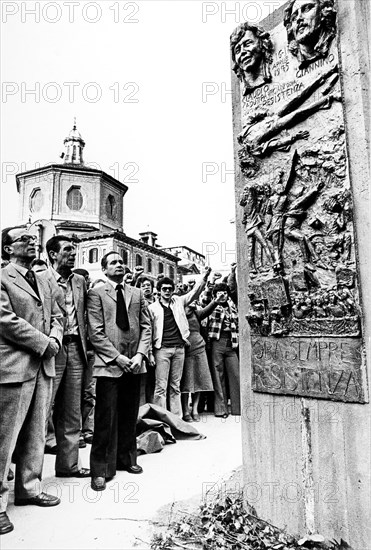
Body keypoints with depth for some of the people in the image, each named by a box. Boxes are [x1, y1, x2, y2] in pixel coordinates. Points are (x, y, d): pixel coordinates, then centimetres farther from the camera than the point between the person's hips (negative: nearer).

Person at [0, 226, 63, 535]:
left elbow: (57, 316, 18)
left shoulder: (44, 283, 18)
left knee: (36, 434, 15)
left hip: (44, 367, 7)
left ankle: (29, 489, 29)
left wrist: (55, 338, -3)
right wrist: (44, 343, -14)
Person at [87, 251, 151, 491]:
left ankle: (127, 459, 29)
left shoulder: (137, 293, 13)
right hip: (109, 364, -4)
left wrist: (140, 354, -6)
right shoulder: (96, 294, 0)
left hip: (134, 364, 4)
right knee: (106, 418, 0)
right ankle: (101, 470, 13)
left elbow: (146, 326, 8)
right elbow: (96, 332, -7)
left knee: (130, 416, 13)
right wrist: (117, 357, -13)